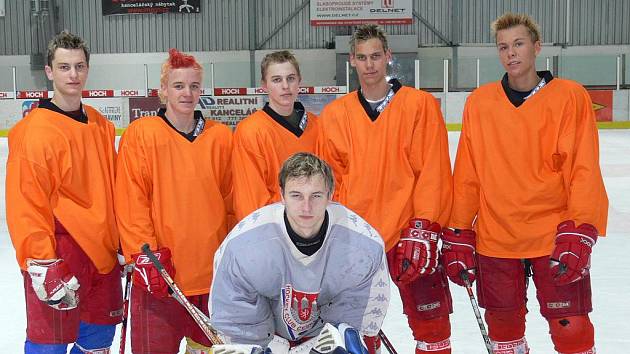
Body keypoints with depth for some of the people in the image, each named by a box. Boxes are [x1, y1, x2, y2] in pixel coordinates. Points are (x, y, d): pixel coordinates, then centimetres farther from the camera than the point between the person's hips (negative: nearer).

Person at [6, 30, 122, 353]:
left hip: (101, 252, 7)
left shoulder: (101, 126, 10)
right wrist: (43, 265, -19)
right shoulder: (33, 131, -12)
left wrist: (121, 244, 17)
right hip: (57, 255, -7)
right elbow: (26, 205, -15)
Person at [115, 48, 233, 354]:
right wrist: (144, 255, -13)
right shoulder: (141, 133, -5)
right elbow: (130, 201, -8)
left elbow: (231, 199, 11)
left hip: (213, 269, 4)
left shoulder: (221, 136, 5)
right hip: (161, 272, -3)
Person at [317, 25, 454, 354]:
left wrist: (423, 229, -13)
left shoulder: (421, 105, -3)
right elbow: (330, 180, 9)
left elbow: (433, 171, -7)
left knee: (432, 324, 0)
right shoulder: (334, 114, 6)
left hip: (410, 237, -3)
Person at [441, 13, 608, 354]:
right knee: (503, 326, 11)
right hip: (494, 239, 3)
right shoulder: (479, 102, 4)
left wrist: (579, 232, -16)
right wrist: (458, 235, 3)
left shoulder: (571, 96, -3)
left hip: (555, 238, -2)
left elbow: (584, 172, -7)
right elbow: (466, 175, 5)